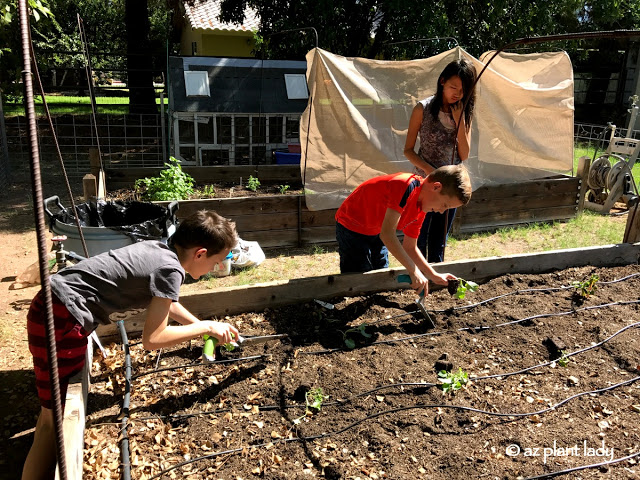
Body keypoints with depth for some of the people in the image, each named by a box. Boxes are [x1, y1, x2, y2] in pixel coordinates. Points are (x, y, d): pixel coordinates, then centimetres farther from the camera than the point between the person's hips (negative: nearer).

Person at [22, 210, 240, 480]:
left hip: (50, 306, 10)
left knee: (57, 409, 25)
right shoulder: (170, 270, -19)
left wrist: (206, 328, 29)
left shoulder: (159, 249, 7)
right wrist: (206, 327, -5)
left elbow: (164, 302, 26)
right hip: (61, 319, -10)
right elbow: (152, 339, -15)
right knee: (55, 419, 0)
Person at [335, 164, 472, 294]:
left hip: (376, 233, 9)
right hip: (351, 228, -9)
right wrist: (413, 271, -33)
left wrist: (434, 276, -5)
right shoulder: (406, 186, -32)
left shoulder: (420, 210, -3)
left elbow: (410, 248, 5)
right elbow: (387, 234, -37)